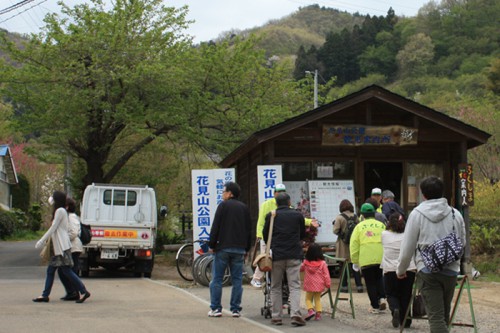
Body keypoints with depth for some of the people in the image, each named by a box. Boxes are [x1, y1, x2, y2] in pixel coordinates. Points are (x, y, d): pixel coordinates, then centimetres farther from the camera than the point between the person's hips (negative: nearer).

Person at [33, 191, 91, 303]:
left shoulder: (60, 211, -11)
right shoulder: (59, 210, 19)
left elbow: (53, 228, -14)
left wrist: (41, 241, -12)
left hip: (62, 246, -10)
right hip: (58, 247, 10)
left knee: (66, 270, -11)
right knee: (50, 270, 9)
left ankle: (83, 292, -12)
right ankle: (45, 295, 12)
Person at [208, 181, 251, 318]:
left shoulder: (223, 205, -3)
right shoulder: (244, 208, 12)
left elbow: (215, 227, -7)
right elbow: (249, 229, 14)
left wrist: (212, 245, -2)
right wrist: (246, 249, 18)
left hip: (223, 247, -4)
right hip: (239, 249, 4)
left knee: (217, 279, 1)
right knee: (237, 280, 6)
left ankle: (215, 308, 0)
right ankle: (235, 309, 4)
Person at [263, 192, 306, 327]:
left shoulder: (271, 216, 3)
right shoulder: (297, 215, 5)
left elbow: (265, 235, 10)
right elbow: (302, 234, 18)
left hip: (276, 255, 0)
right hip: (294, 255, 0)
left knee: (275, 287, 9)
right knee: (294, 286, -2)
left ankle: (276, 316, 7)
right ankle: (295, 314, -18)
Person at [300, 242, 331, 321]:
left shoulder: (305, 262, -6)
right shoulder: (322, 263, -9)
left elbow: (300, 269, 13)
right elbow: (326, 275, -5)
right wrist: (328, 284, 5)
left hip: (309, 285, -1)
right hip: (319, 285, 1)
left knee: (308, 299, 12)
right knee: (317, 299, 13)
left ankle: (310, 310, -12)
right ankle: (318, 313, 2)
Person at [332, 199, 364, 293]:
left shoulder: (339, 217, -12)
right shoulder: (355, 217, 0)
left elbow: (335, 231, -12)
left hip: (343, 245, -3)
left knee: (343, 265, 5)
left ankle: (344, 286, 5)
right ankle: (359, 285, 7)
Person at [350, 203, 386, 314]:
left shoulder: (359, 226, 2)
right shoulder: (381, 225, 7)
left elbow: (354, 245, 0)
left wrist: (355, 261, 7)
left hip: (366, 260, -2)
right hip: (381, 258, 2)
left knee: (370, 283, 6)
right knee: (379, 279, 21)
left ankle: (375, 306, 9)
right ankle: (382, 298, 1)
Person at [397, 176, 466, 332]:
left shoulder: (417, 214, -5)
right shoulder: (455, 214, 5)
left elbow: (407, 246, -2)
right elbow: (462, 243, 15)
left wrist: (401, 269, 12)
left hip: (428, 271, -4)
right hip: (451, 270, 4)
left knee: (436, 317, -7)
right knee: (444, 315, 18)